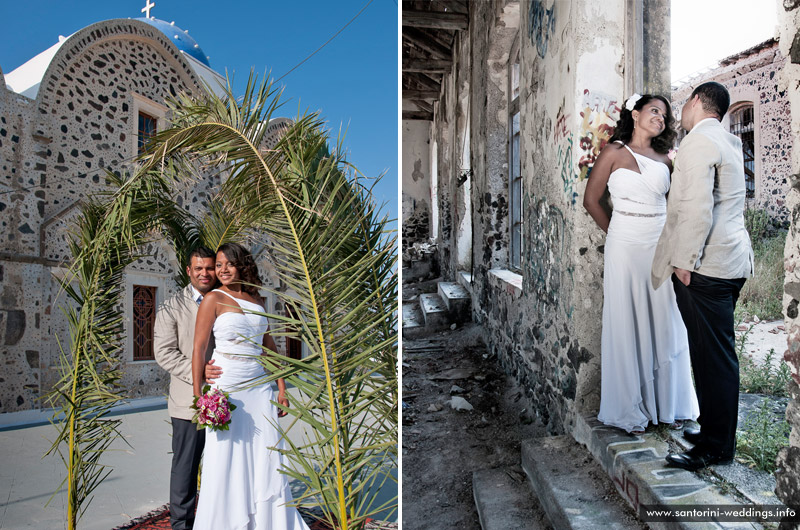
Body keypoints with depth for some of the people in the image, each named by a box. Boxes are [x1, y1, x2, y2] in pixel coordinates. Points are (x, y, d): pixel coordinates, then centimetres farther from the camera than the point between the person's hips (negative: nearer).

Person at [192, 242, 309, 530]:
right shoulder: (214, 299, -3)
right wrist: (198, 396, -11)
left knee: (267, 462, 8)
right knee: (225, 464, 4)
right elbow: (199, 348, -6)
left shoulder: (256, 299, 11)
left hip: (260, 389, 4)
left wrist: (281, 388, 11)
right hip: (226, 387, -4)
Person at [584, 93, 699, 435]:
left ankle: (668, 406, 22)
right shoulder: (614, 153, 1)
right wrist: (617, 235, 4)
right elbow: (592, 200, 2)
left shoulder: (664, 160, 12)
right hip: (625, 248, -4)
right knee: (627, 326, 1)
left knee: (665, 326, 8)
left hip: (661, 248, 4)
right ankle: (629, 411, 13)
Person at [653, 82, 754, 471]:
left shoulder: (699, 141, -12)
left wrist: (684, 260, -18)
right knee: (713, 351, 16)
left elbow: (698, 208, -22)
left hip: (705, 265, -10)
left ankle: (717, 447, 6)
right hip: (731, 260, 10)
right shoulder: (729, 142, 19)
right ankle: (714, 428, 27)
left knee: (713, 355, -4)